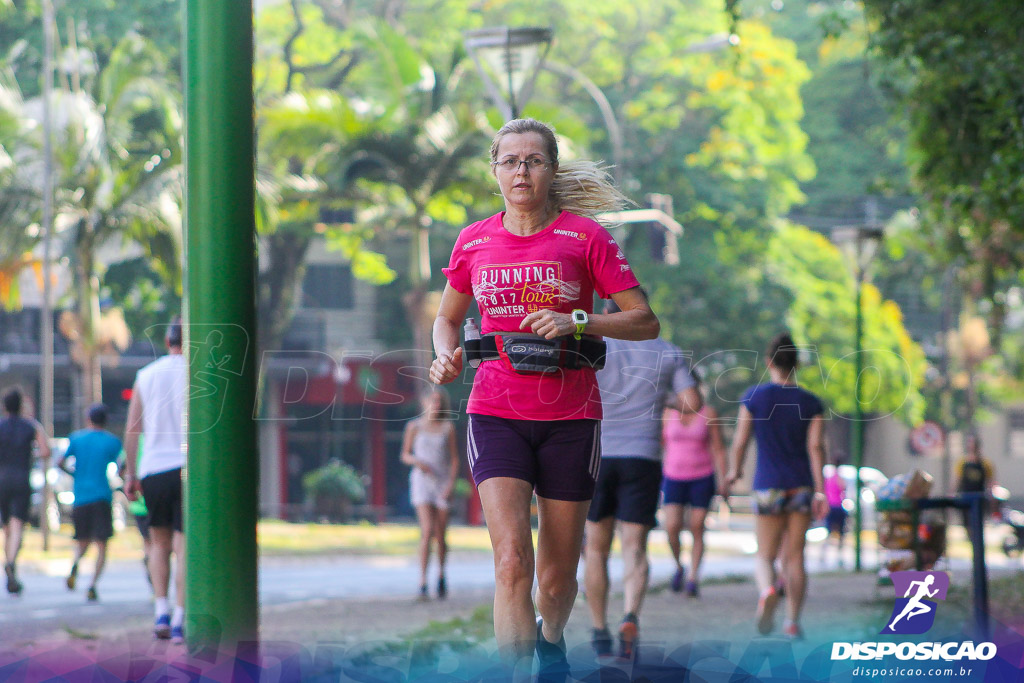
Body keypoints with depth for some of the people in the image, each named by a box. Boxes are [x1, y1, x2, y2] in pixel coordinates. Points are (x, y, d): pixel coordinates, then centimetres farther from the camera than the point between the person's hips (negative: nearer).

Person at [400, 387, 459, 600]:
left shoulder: (447, 427, 4)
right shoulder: (414, 427, 4)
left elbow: (454, 458, 4)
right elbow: (405, 455, 10)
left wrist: (451, 483, -8)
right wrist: (416, 461, -12)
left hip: (443, 483, 1)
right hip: (422, 481, -1)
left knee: (441, 535, 4)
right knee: (427, 531, -17)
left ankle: (441, 575, 29)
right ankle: (422, 582, -18)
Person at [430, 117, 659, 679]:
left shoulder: (584, 236, -2)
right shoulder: (474, 242, 7)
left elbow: (646, 322, -2)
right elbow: (447, 318, 22)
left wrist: (577, 322, -17)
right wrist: (446, 357, 0)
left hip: (569, 418, -1)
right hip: (495, 415, 1)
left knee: (558, 572, 8)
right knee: (512, 560, -18)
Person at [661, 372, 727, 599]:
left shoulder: (709, 414, -2)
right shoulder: (668, 413, 2)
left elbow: (718, 450, -1)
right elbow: (660, 446, 9)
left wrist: (723, 481, -7)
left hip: (702, 478, -1)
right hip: (674, 478, 1)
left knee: (696, 530, -3)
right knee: (672, 528, -11)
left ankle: (693, 578, 4)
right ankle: (679, 567, 15)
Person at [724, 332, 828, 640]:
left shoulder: (754, 396, -4)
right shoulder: (811, 403, -1)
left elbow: (740, 441, -2)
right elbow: (816, 447, -8)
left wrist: (734, 471, 16)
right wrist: (819, 491, -10)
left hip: (769, 486, -1)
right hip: (802, 485, 1)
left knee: (766, 555, 5)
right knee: (794, 557, 10)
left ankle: (767, 591, -27)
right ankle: (793, 621, 5)